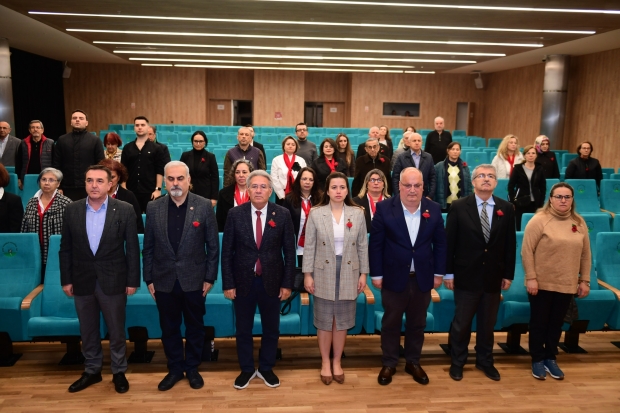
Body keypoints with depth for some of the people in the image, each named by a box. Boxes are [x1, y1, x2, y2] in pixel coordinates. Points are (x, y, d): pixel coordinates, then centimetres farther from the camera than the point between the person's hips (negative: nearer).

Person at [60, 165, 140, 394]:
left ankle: (119, 372, 27)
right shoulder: (72, 210, 1)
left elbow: (133, 248, -5)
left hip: (113, 281, -3)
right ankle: (92, 371, 34)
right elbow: (66, 248, 6)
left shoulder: (125, 210, -7)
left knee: (116, 331, 9)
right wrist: (66, 280, 3)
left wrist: (133, 280, -7)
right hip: (82, 281, 3)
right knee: (87, 331, 15)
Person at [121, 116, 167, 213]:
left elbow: (160, 171, -4)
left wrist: (158, 189, -10)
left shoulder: (157, 148, 0)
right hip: (131, 191, 3)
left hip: (150, 191, -2)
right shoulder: (127, 148, 8)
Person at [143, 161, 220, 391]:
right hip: (164, 281, 2)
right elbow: (148, 247, 4)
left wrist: (210, 277, -5)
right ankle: (175, 369, 32)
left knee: (195, 326, 13)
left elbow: (213, 245, -4)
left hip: (194, 279, -1)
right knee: (169, 328, 14)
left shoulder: (204, 206, -7)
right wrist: (149, 279, 2)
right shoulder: (153, 208, -1)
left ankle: (192, 368, 32)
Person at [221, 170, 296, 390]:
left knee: (271, 329, 14)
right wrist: (228, 283, -6)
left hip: (271, 281, 0)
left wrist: (287, 283, -5)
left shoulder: (282, 214, -6)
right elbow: (227, 252, -3)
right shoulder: (235, 214, -5)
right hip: (243, 281, 0)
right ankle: (247, 369, 34)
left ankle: (266, 369, 35)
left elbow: (289, 252, -2)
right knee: (243, 329, 13)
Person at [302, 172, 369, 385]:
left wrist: (363, 273, 1)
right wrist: (307, 274, -6)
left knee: (342, 320, 11)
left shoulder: (358, 213, -1)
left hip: (349, 274, 1)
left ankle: (337, 362, 28)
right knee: (324, 320, 10)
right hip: (324, 274, -1)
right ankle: (325, 363, 27)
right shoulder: (316, 213, -6)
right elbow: (309, 246, -3)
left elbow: (363, 246, 3)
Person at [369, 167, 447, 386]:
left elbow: (440, 243, 5)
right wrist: (376, 274, -7)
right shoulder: (384, 208, -10)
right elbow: (375, 244, -7)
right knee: (391, 323, 12)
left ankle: (413, 363, 34)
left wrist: (439, 272, 3)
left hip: (423, 277, 2)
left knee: (417, 323, 16)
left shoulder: (433, 209, -2)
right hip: (394, 277, -2)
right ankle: (389, 364, 29)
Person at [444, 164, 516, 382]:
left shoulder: (506, 208, 3)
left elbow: (510, 244, 5)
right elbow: (449, 242, -6)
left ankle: (485, 361, 34)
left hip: (494, 277, 3)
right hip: (466, 276, -2)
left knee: (488, 323, 16)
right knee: (461, 323, 9)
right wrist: (448, 273, -8)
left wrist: (508, 274, 2)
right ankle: (457, 362, 26)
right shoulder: (459, 207, -6)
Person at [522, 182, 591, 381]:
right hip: (541, 283, -4)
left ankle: (550, 358, 30)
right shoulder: (539, 220, -11)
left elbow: (585, 255, 8)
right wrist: (531, 278, -16)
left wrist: (585, 280, 6)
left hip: (567, 285, 4)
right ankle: (537, 360, 22)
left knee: (557, 323, 15)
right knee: (539, 323, 8)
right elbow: (526, 251, -13)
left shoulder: (579, 222, 4)